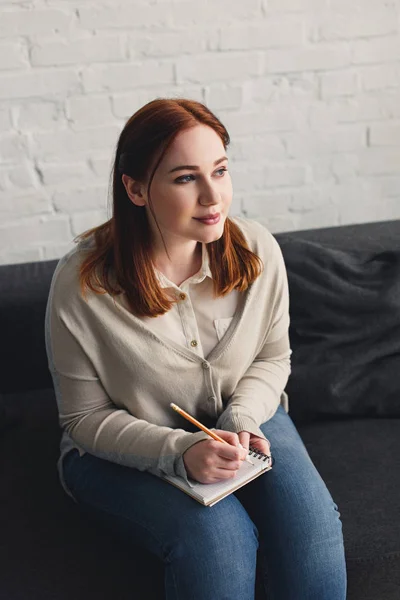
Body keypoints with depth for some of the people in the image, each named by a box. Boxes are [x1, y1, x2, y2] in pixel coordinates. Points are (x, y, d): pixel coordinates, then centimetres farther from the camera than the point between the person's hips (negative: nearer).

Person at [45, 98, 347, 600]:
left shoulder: (257, 250, -12)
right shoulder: (81, 285, -22)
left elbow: (273, 357, 3)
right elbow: (86, 418, -12)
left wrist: (242, 419, -17)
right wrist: (179, 451, -27)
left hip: (242, 420, 3)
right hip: (121, 451, -3)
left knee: (310, 523, -22)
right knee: (218, 536, -29)